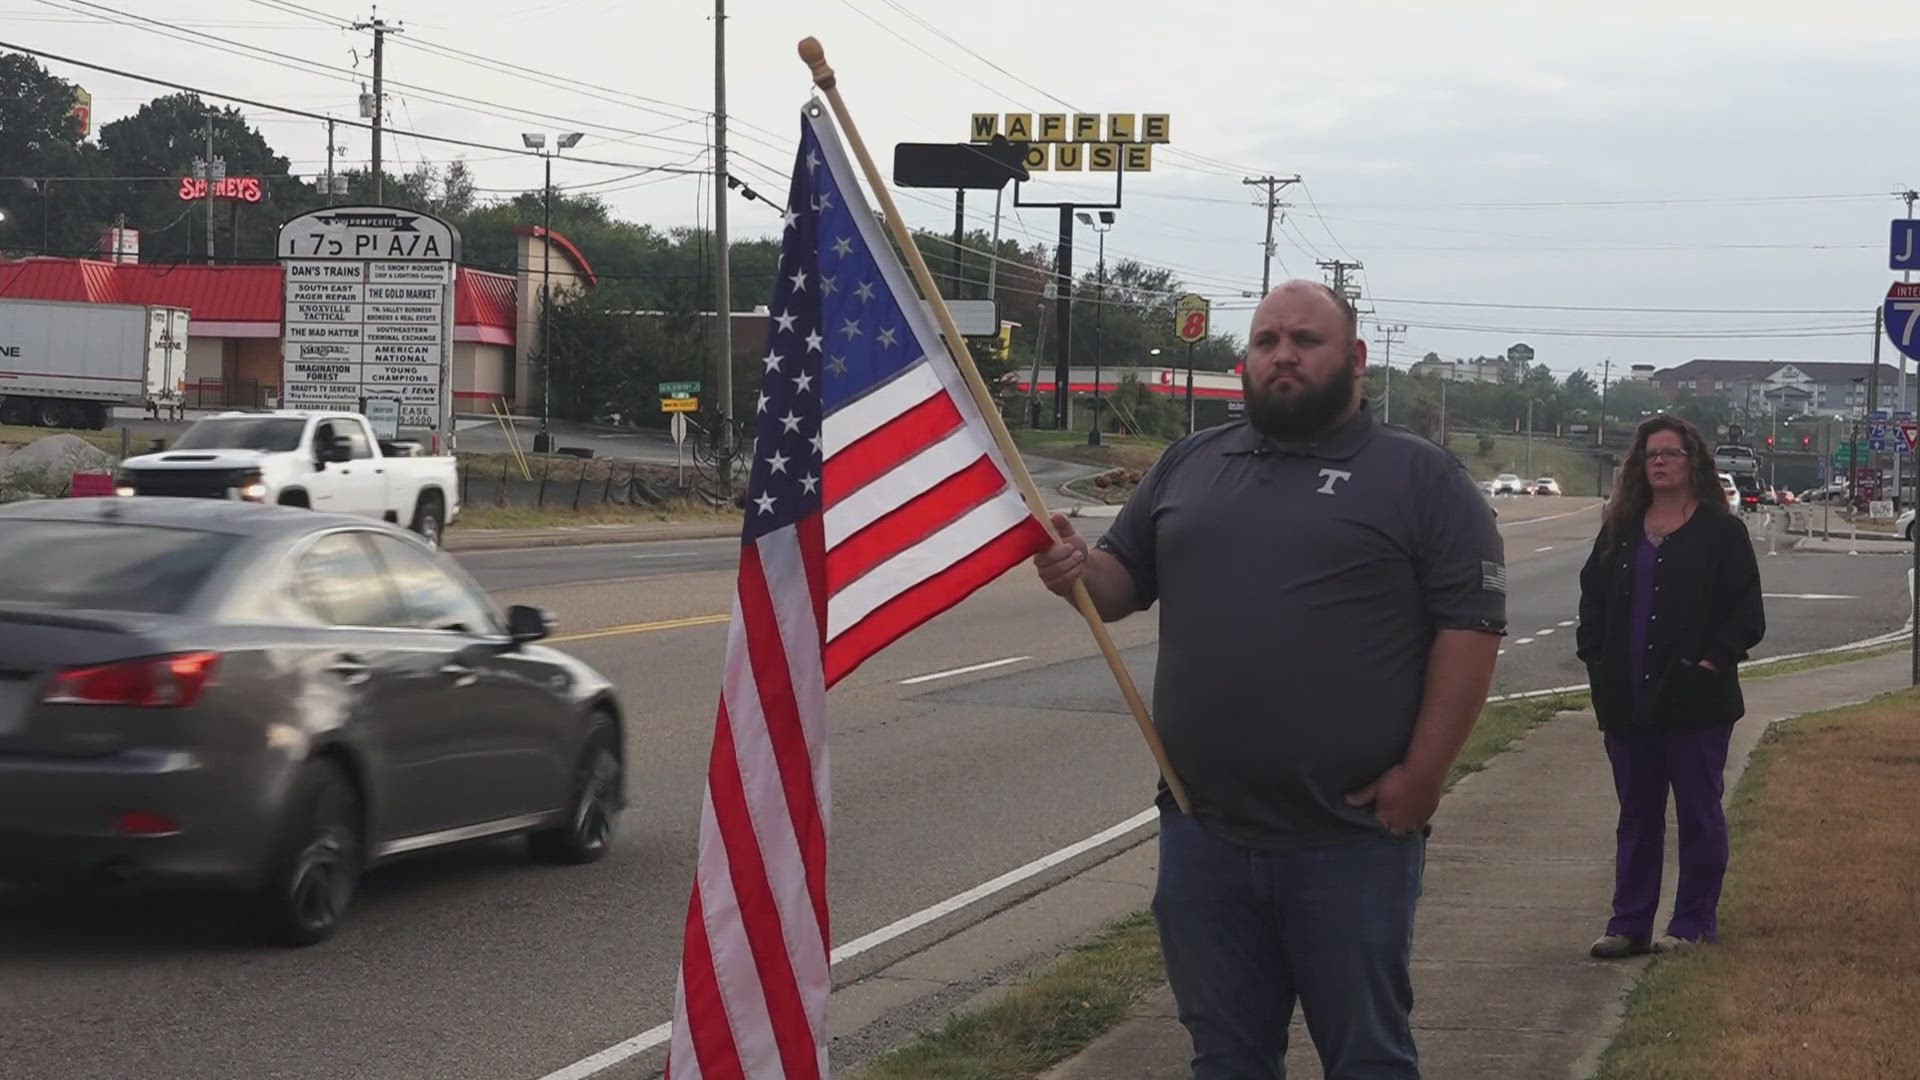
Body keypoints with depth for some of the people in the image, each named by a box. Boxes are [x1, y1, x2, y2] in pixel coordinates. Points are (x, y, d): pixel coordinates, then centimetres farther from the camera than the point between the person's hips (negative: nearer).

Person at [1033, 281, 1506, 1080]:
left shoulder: (1421, 478, -3)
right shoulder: (1189, 465, 12)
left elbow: (1470, 625, -8)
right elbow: (1125, 581, 17)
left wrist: (1423, 772, -15)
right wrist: (1081, 572, -8)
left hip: (1353, 840, -4)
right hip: (1203, 833, 5)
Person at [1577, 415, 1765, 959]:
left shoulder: (1722, 531, -2)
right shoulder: (1620, 531, 12)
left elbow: (1746, 613, -5)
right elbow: (1593, 598, 15)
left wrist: (1713, 662, -14)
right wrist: (1596, 659, 3)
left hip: (1695, 701, -5)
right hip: (1628, 700, 5)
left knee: (1699, 815, 4)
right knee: (1636, 816, 10)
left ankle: (1694, 924, 12)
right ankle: (1629, 924, 15)